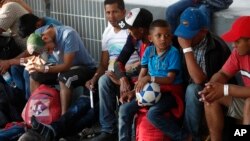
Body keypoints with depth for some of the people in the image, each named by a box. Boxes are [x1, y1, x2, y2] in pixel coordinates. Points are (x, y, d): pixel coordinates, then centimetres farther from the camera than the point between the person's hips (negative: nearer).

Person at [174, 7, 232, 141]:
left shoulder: (216, 48, -26)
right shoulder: (186, 40, -7)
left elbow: (199, 80, -32)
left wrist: (187, 49, -32)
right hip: (190, 92, 7)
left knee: (193, 90, -34)